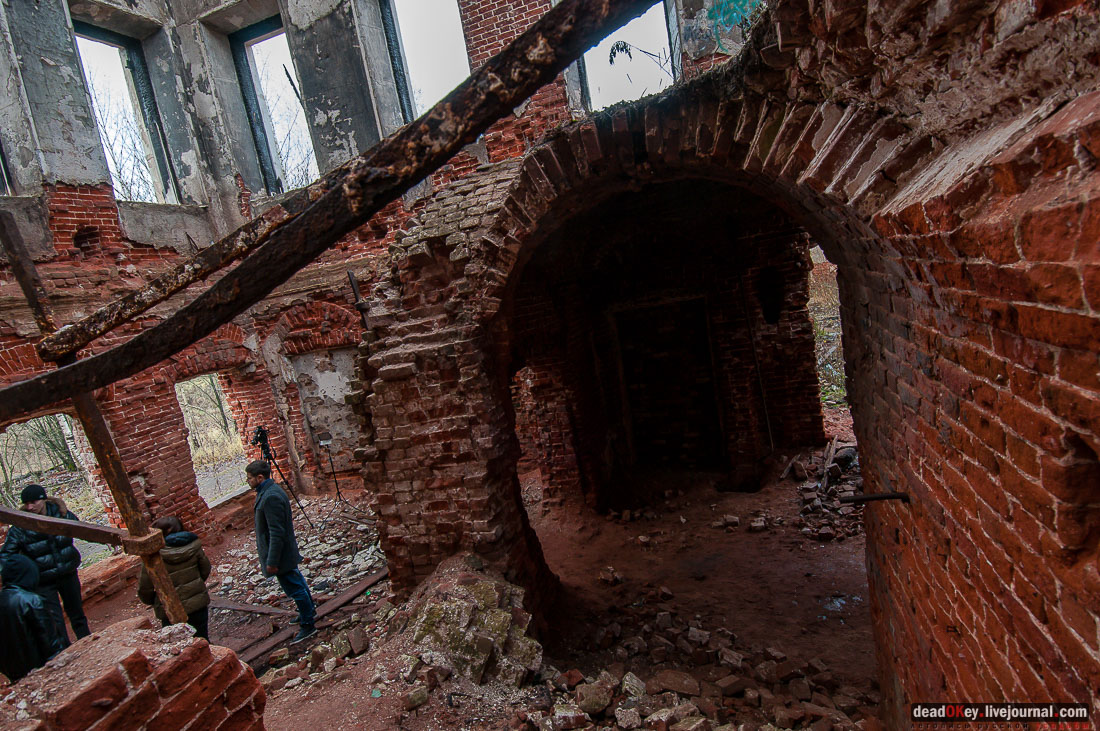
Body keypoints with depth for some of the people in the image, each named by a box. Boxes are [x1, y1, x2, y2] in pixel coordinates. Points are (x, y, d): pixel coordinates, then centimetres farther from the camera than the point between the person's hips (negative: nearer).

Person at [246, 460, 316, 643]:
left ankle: (308, 625, 14)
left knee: (294, 588, 2)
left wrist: (272, 561, -24)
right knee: (297, 582, 24)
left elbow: (277, 533, -28)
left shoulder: (271, 497, -28)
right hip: (287, 552, 11)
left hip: (280, 552, -11)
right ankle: (308, 611, 41)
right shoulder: (267, 491, 5)